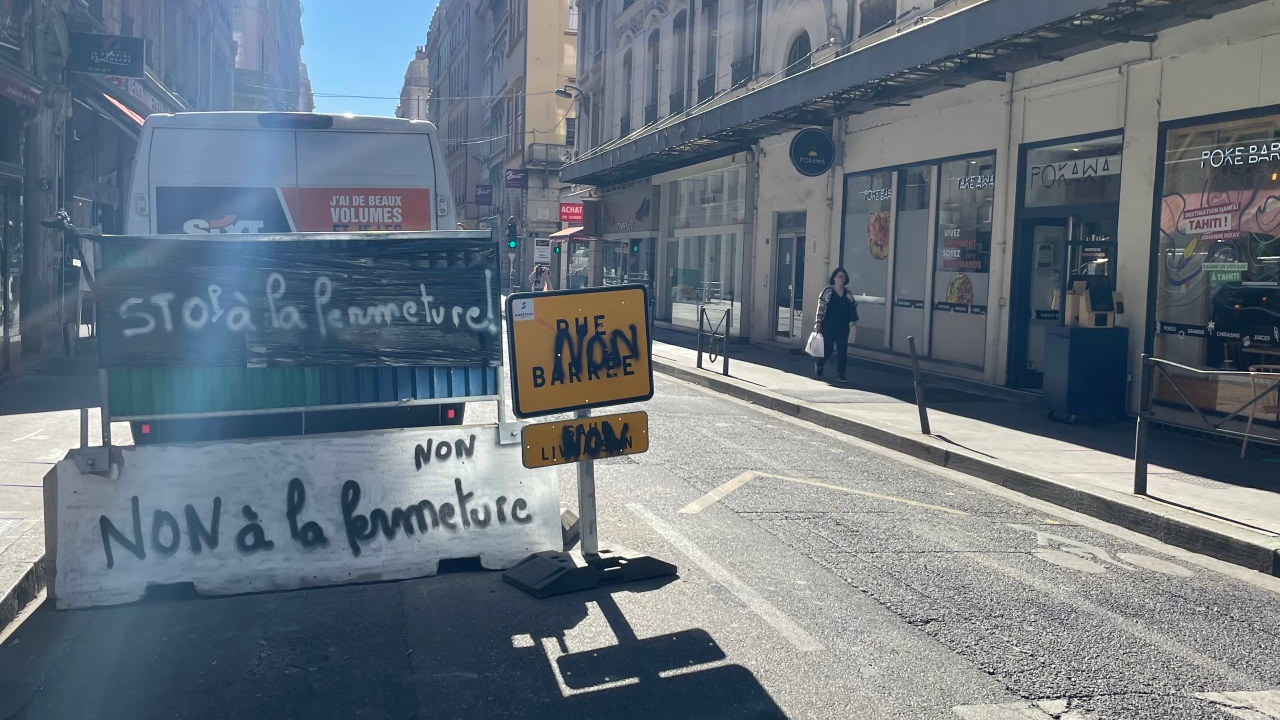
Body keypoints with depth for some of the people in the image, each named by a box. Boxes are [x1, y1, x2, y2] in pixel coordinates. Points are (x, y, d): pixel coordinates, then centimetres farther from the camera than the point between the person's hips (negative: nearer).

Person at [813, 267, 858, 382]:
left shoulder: (848, 293, 10)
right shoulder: (828, 290, -4)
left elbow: (853, 308, 18)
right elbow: (821, 307, -5)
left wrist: (852, 301, -4)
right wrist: (818, 322, -11)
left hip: (843, 326, 4)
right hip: (829, 325, -4)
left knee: (842, 350, -1)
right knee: (827, 349, 2)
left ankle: (840, 374, 5)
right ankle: (820, 365, 31)